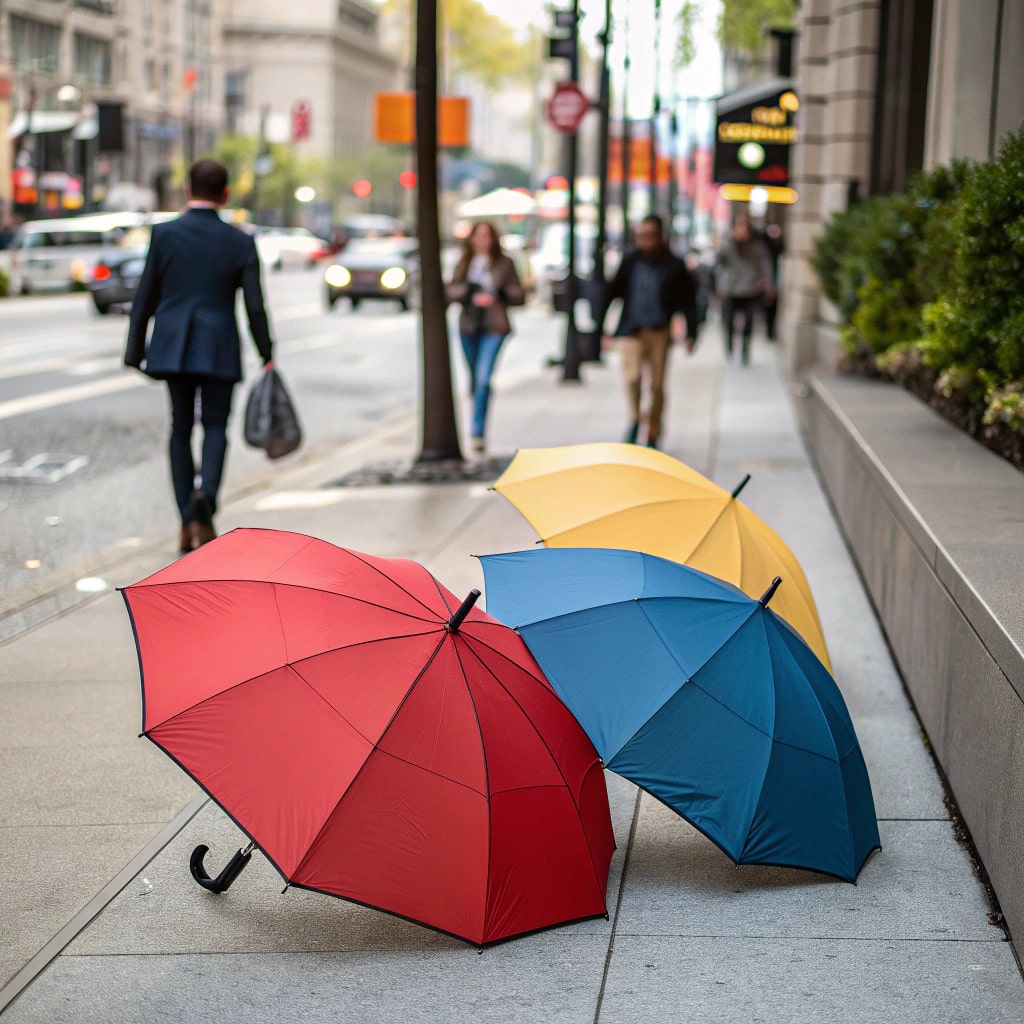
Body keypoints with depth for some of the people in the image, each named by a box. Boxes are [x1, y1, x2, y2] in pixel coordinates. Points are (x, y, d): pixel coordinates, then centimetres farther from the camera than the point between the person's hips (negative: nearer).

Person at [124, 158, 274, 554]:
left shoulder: (164, 234, -2)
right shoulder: (240, 242, -3)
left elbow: (145, 297, 1)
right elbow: (254, 306, -2)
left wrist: (136, 351, 8)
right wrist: (267, 356, 7)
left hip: (172, 344, 1)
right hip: (219, 348, -1)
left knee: (181, 428, 11)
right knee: (215, 427, 10)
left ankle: (188, 523, 8)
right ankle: (205, 495, -18)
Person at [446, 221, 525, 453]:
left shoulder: (504, 264, 1)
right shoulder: (464, 263, 9)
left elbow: (519, 296, 2)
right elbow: (451, 292, 4)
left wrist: (498, 295, -14)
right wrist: (469, 292, -15)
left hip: (493, 329, -4)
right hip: (469, 327, 4)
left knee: (484, 379, -18)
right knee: (475, 379, 15)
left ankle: (478, 431, -20)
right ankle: (477, 428, 31)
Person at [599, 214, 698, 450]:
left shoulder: (674, 266, -2)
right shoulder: (630, 261, 1)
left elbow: (688, 302, 1)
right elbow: (612, 293, 6)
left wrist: (691, 334, -6)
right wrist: (602, 326, 4)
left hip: (659, 332, 0)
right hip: (631, 330, 0)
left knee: (657, 385, 4)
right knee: (633, 377, -19)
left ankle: (653, 436, 19)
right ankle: (635, 419, 7)